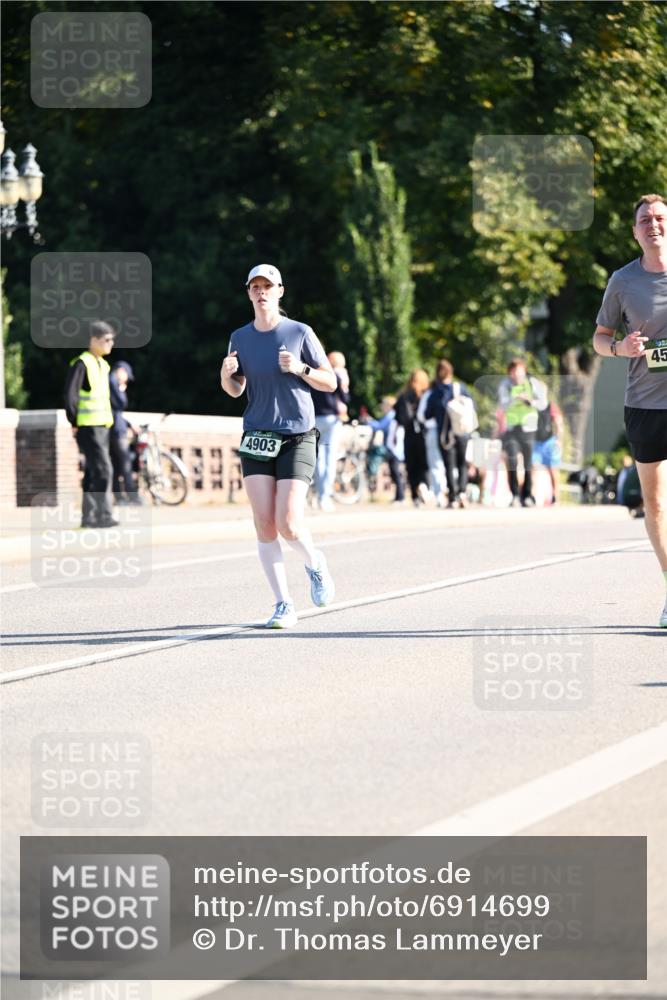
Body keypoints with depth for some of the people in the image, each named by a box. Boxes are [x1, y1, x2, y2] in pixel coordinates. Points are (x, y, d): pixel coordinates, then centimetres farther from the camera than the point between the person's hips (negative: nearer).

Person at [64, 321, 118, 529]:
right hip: (88, 428, -9)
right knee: (103, 470, -14)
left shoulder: (103, 365, 16)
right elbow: (70, 394, -17)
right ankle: (104, 515, -14)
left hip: (102, 426, 9)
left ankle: (88, 516, 14)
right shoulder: (82, 364, -12)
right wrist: (75, 423, -14)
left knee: (93, 473, 10)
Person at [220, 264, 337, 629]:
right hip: (256, 439, 3)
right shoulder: (240, 338, 6)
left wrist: (300, 369, -17)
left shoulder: (300, 333, -2)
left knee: (288, 524, -13)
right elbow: (235, 390, 14)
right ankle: (284, 606, 3)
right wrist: (225, 375, -8)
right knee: (264, 526, -6)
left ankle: (315, 564, 20)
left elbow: (330, 382, 1)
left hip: (297, 438, -3)